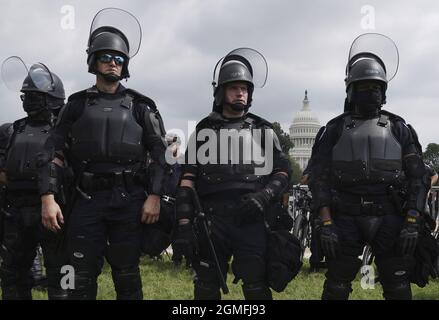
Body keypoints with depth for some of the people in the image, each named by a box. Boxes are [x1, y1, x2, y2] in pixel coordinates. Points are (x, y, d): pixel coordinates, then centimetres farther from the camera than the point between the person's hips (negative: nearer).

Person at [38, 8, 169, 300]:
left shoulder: (140, 106, 7)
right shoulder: (78, 104, 10)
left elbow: (160, 153, 4)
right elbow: (54, 152, 6)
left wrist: (154, 197, -7)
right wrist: (48, 197, -5)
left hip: (129, 199, -1)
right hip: (87, 200, 1)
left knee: (127, 276, 5)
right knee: (82, 278, 2)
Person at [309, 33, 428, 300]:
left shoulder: (399, 128, 8)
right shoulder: (336, 129, 7)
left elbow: (417, 177, 5)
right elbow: (320, 178, 2)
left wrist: (412, 224, -7)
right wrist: (326, 224, -8)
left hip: (389, 217, 1)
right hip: (346, 218, 0)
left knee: (399, 289, 4)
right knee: (337, 288, 4)